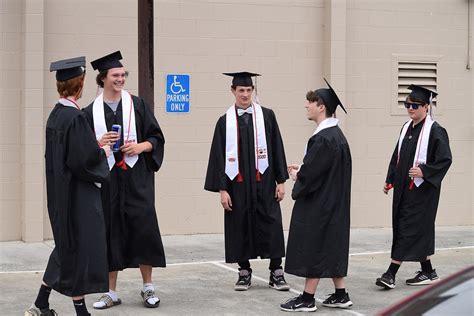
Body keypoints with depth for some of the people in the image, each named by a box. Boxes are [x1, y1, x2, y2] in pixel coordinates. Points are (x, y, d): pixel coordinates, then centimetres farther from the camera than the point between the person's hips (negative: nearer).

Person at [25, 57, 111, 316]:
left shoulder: (55, 114, 8)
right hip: (77, 195, -9)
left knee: (67, 246, 19)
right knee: (79, 249, 1)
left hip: (60, 192, 9)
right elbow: (83, 159, -23)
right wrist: (103, 153, -5)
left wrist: (96, 145, 16)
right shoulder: (75, 117, -20)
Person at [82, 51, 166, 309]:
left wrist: (140, 146, -13)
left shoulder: (137, 105, 5)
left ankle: (148, 288, 7)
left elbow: (156, 137, 5)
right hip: (106, 179, 1)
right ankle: (111, 292, 14)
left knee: (143, 228, -6)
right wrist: (99, 144, -11)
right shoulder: (91, 112, 6)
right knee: (110, 234, 4)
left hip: (136, 178, -1)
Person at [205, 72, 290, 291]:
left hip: (263, 181, 0)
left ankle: (276, 273, 6)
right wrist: (222, 189, -5)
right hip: (237, 184, 1)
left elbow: (277, 149, 2)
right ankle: (244, 272, 17)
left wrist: (281, 181, -2)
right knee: (240, 227, 5)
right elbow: (219, 156, 1)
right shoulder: (225, 121, 3)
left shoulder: (266, 116, 2)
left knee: (271, 224, -2)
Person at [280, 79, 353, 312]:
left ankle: (307, 299, 6)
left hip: (318, 204, -10)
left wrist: (297, 176, -2)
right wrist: (301, 170, 9)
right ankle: (340, 295, 20)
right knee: (331, 248, 15)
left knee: (314, 248, -2)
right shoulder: (336, 134, 9)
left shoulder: (324, 139, -21)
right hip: (333, 203, 10)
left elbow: (310, 174, -22)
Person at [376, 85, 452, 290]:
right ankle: (428, 273, 21)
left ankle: (391, 274, -9)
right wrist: (390, 180, 14)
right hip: (404, 187, 8)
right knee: (419, 232, 12)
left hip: (421, 189, -8)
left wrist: (424, 171, -23)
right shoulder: (407, 128, 12)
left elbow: (445, 160, -13)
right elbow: (397, 156, 18)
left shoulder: (435, 131, -10)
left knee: (408, 229, -8)